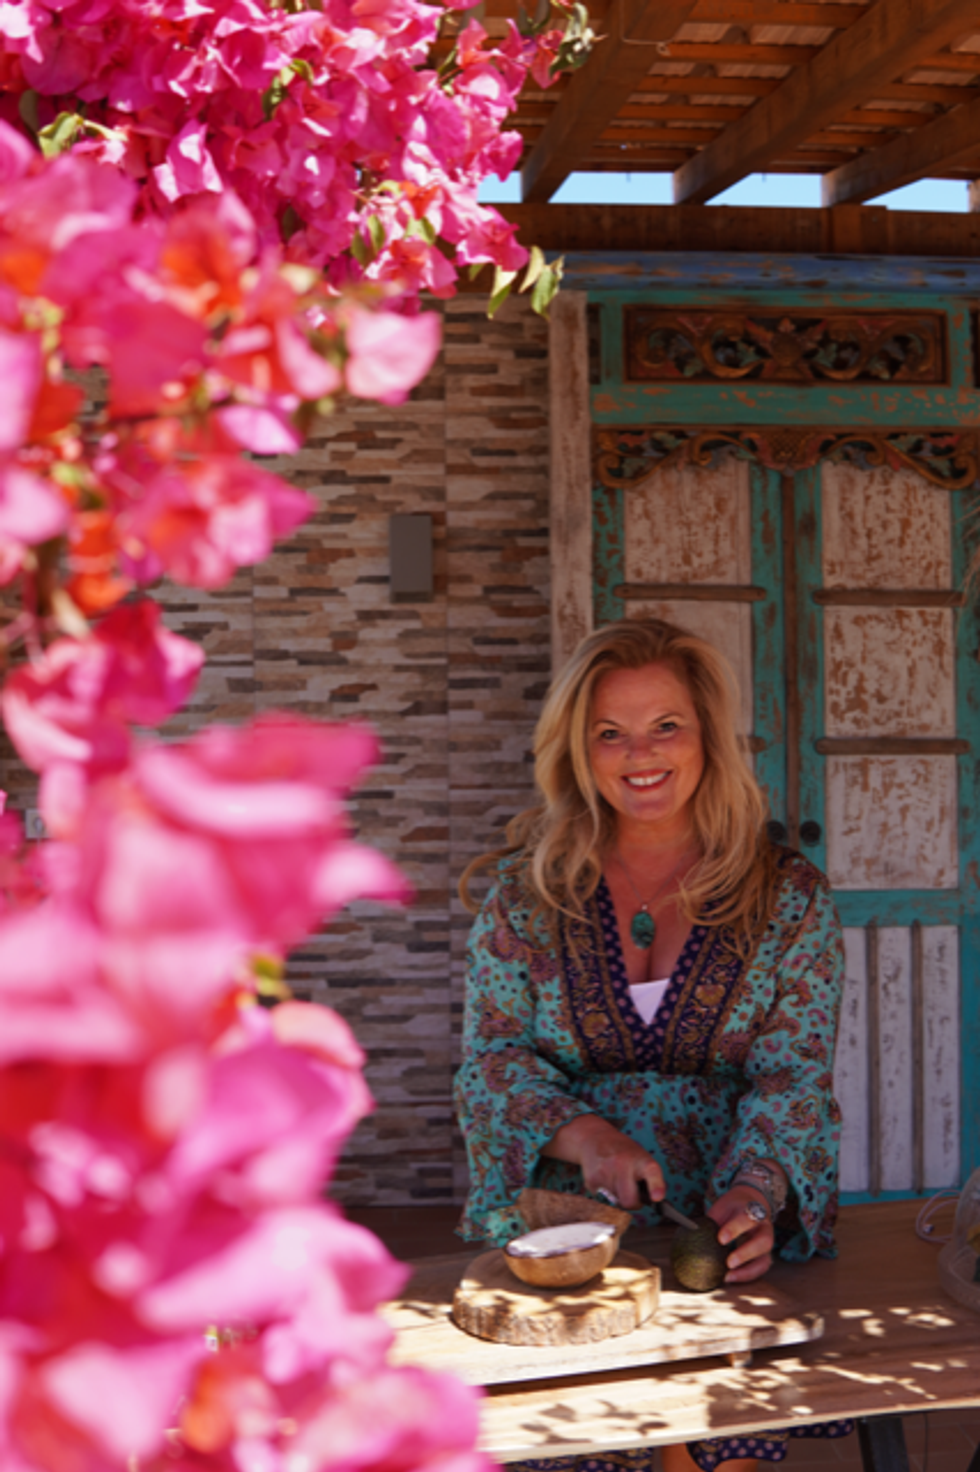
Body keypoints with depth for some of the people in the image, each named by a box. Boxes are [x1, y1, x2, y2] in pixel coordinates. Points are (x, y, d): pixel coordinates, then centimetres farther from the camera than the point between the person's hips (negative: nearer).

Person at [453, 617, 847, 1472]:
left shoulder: (791, 899, 5)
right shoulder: (525, 891, 7)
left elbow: (792, 1078, -1)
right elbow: (493, 1058, 4)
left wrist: (754, 1194, -20)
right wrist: (587, 1136, -15)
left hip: (733, 1234, 0)